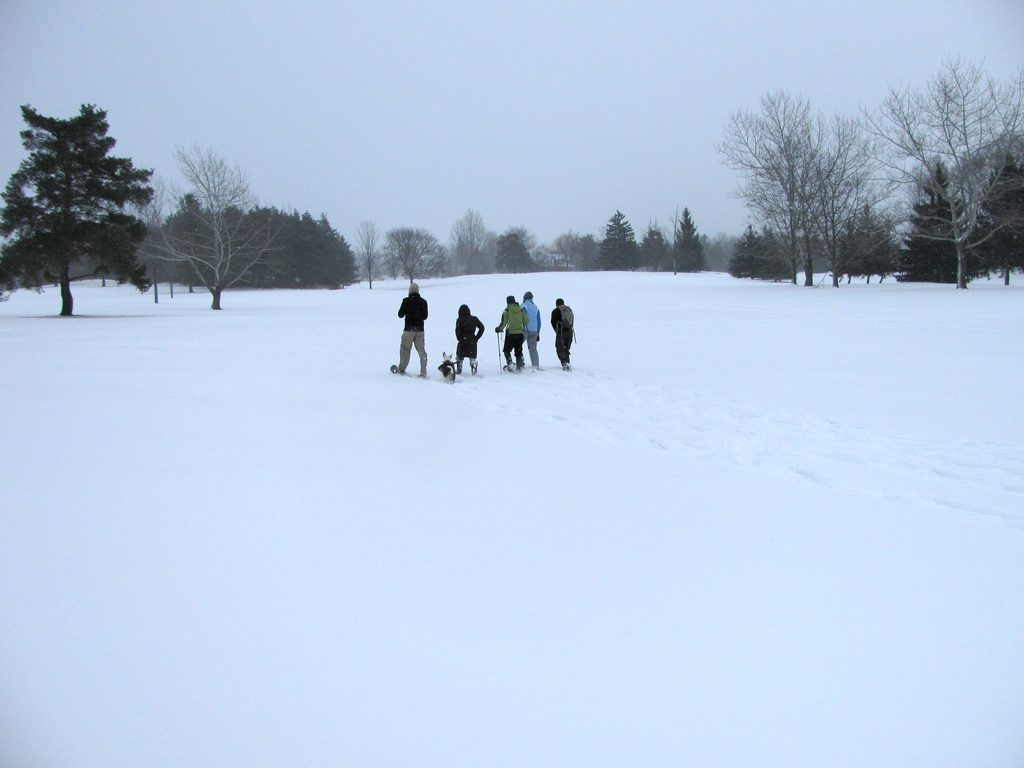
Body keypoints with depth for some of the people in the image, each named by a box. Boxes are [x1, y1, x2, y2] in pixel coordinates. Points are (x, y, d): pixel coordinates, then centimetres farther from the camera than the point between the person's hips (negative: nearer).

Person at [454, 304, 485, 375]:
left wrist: (460, 339, 9)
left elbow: (457, 332, -8)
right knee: (473, 357, 7)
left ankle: (458, 370, 23)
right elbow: (481, 328, 3)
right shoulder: (474, 319, 1)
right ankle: (474, 370, -8)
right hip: (472, 341, 2)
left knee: (459, 356, 18)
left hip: (462, 341, -2)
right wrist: (477, 337, 8)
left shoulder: (459, 320, -7)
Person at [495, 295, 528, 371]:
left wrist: (499, 329, 3)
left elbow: (504, 322, -10)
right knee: (518, 351, 12)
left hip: (510, 333, -4)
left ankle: (509, 364, -5)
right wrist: (524, 328, 24)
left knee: (507, 350, 10)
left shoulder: (507, 310, -6)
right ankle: (519, 366, 8)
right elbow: (526, 321, 8)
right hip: (520, 333, 4)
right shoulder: (521, 309, 7)